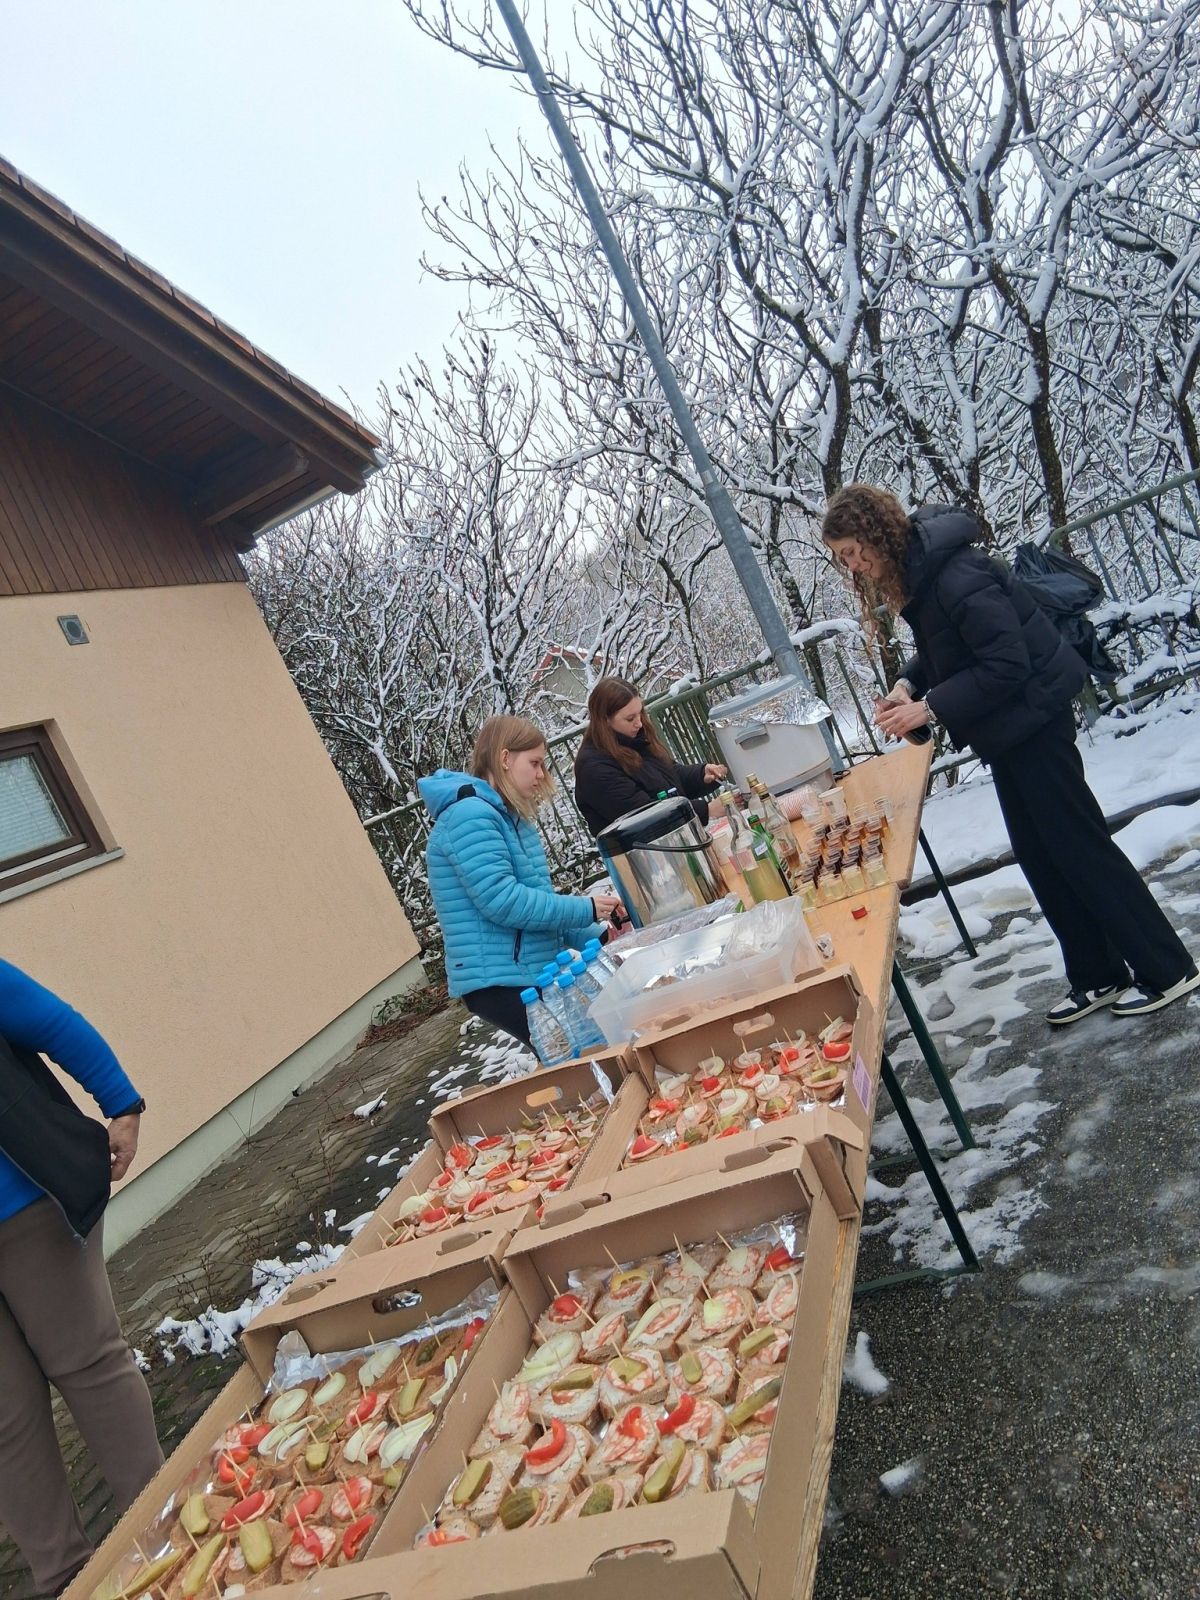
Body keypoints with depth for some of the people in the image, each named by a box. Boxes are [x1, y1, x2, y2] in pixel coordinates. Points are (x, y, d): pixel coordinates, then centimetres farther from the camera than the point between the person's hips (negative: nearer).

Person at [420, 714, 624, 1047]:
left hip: (535, 974, 10)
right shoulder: (469, 815, -18)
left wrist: (597, 937, 6)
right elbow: (501, 900, -26)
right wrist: (585, 909, -18)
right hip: (500, 983, -10)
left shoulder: (508, 817, 15)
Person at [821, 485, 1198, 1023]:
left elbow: (1006, 665, -27)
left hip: (1032, 718, -10)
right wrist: (906, 685, -3)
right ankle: (1098, 976, 24)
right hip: (1006, 730, 10)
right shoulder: (914, 575, 4)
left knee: (1078, 845, -1)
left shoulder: (956, 576, -27)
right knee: (1038, 857, 13)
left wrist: (929, 708, -25)